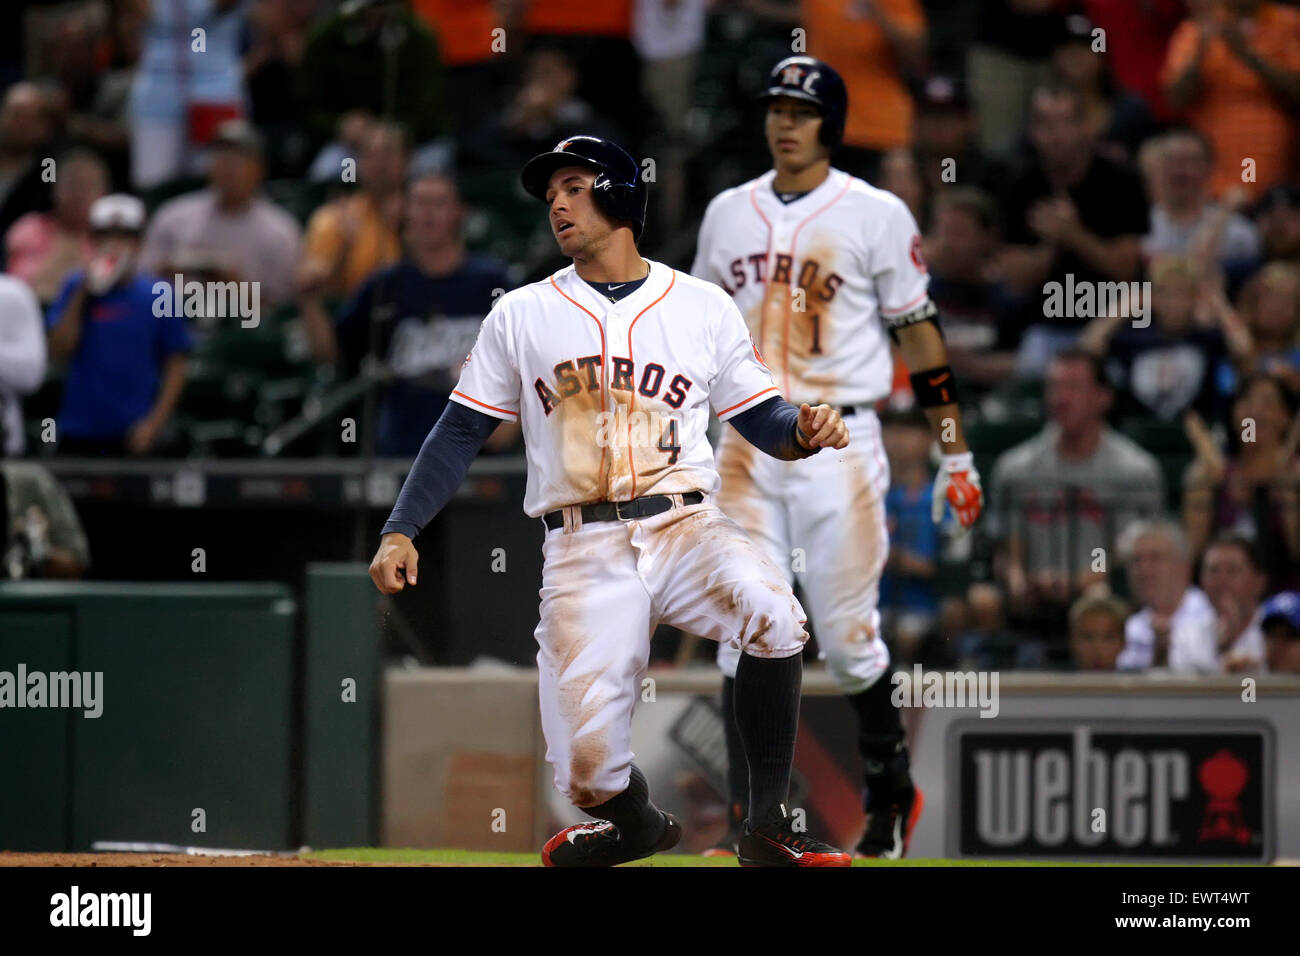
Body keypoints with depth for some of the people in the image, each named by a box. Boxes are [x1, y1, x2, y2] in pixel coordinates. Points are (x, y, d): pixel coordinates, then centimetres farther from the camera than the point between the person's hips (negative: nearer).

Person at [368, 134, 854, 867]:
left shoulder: (703, 307, 9)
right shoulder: (520, 316, 10)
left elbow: (761, 419, 11)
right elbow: (461, 432, 10)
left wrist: (805, 431, -12)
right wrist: (400, 532, -1)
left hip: (685, 528, 0)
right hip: (582, 552, 0)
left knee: (772, 612, -33)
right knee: (588, 772, -13)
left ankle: (768, 829, -17)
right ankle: (637, 825, 26)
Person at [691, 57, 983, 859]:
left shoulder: (876, 215, -2)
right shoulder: (729, 213, 11)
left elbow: (920, 334, -2)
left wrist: (956, 454, -5)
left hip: (838, 444, -4)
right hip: (745, 447, 4)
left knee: (849, 641, -2)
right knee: (746, 641, -2)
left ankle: (892, 795, 18)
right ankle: (751, 826, 0)